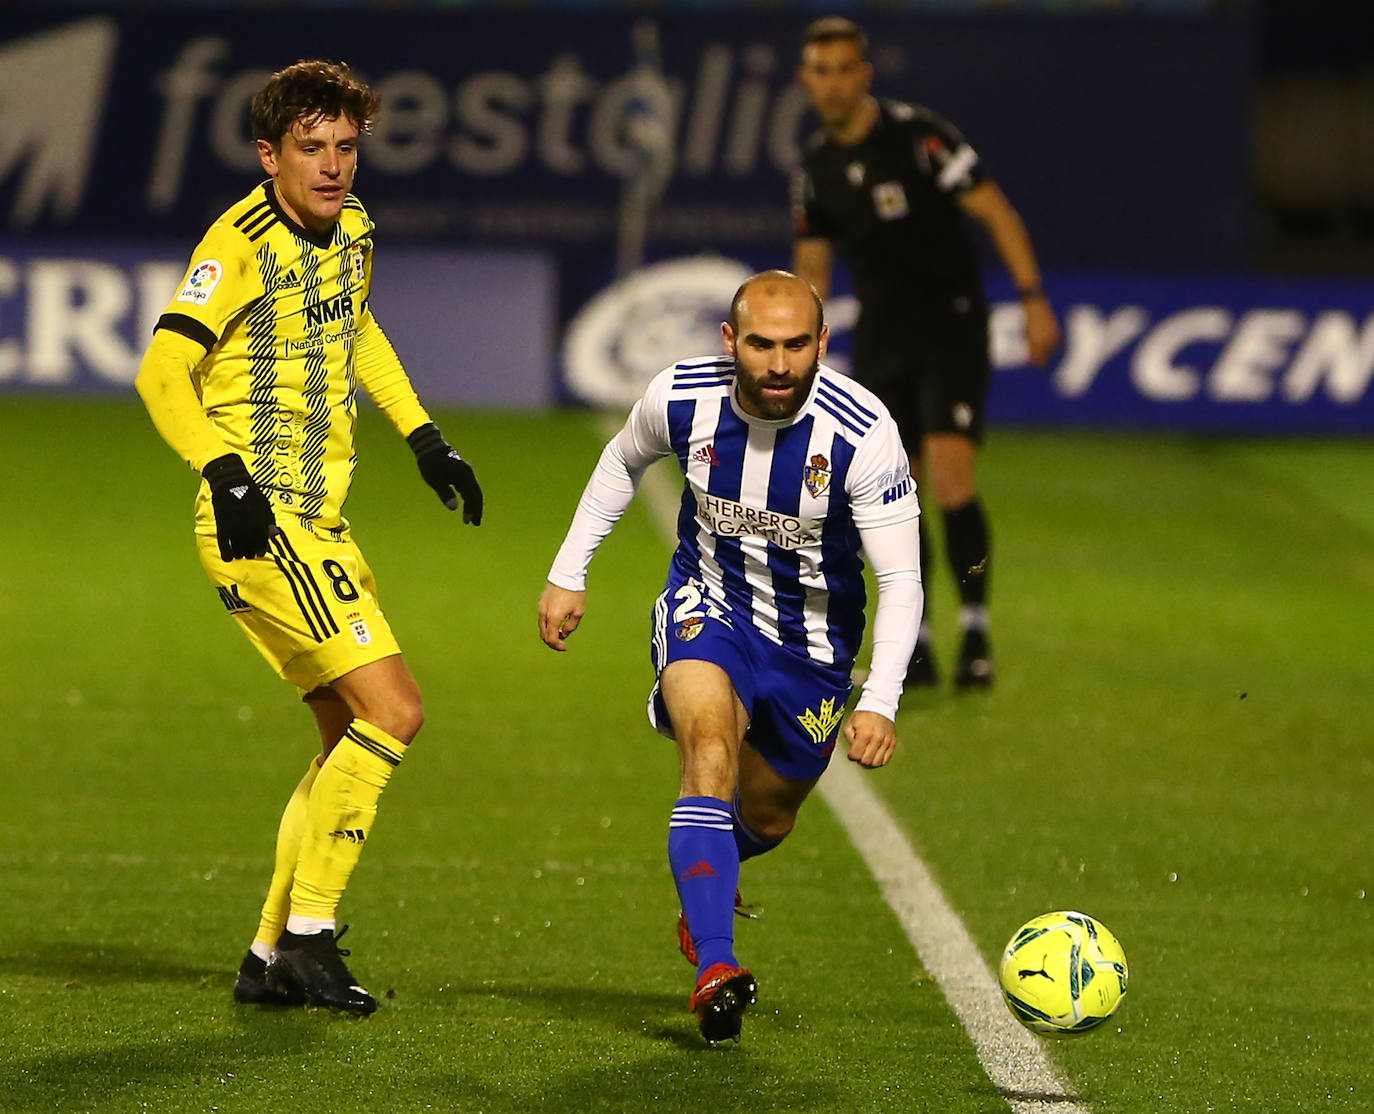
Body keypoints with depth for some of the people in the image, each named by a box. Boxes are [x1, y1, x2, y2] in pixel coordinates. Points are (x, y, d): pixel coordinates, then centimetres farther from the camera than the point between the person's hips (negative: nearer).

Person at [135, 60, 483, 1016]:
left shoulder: (351, 230, 11)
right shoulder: (242, 246, -15)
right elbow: (163, 373, -21)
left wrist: (422, 435, 26)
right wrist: (227, 473, -33)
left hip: (318, 525, 9)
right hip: (264, 524, -9)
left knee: (354, 740, 10)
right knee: (393, 711, -16)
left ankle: (273, 956, 15)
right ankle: (308, 932, -10)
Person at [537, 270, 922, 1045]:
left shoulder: (863, 434, -27)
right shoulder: (681, 399, -20)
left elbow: (901, 579, -25)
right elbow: (624, 461, 5)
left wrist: (881, 702, -36)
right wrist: (569, 574, 6)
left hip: (813, 640, 1)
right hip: (707, 610, -1)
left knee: (767, 817, 16)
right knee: (711, 753, -29)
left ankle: (709, 878, 54)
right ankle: (714, 969, -37)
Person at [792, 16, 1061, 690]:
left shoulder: (917, 135, -12)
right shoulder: (815, 167, 5)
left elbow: (995, 211, -9)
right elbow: (812, 265, 16)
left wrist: (1033, 299, -15)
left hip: (950, 324, -5)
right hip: (880, 337, 5)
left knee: (949, 473, -19)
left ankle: (976, 634, -12)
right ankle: (916, 646, 12)